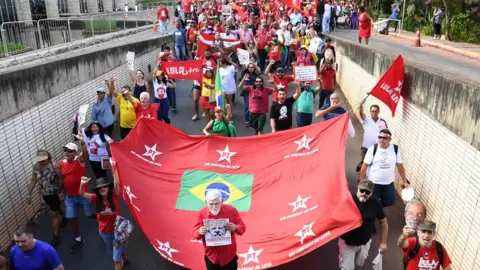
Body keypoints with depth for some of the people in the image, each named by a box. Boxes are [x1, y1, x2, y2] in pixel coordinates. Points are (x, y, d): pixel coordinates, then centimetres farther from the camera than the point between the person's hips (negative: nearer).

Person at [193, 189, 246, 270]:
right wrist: (200, 232, -26)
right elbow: (195, 232, -2)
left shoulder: (231, 210, -11)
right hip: (211, 256, 1)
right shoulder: (202, 213, -9)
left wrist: (235, 228, -27)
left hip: (229, 256, -1)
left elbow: (242, 227, -4)